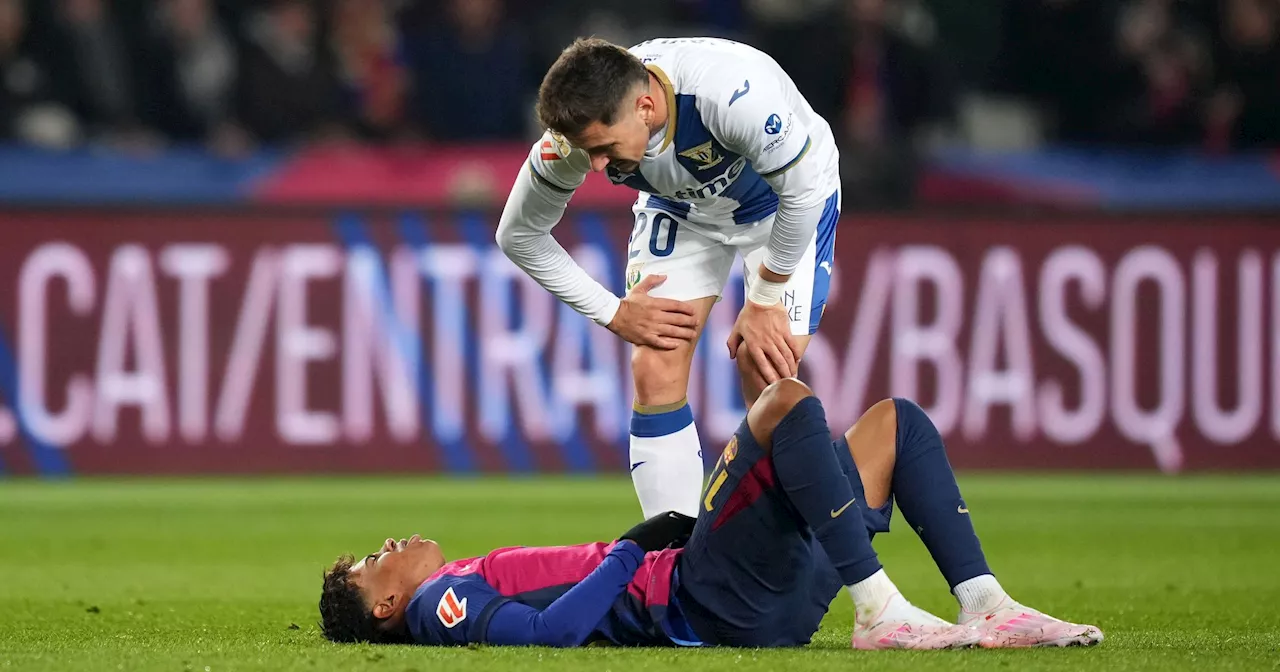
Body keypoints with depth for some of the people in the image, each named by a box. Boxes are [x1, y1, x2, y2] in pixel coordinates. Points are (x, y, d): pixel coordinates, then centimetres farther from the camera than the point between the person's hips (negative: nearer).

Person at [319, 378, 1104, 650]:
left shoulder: (479, 584, 31)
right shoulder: (441, 602, 3)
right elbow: (552, 630, -15)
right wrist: (635, 550, -8)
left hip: (771, 597, 9)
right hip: (707, 607, -9)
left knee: (896, 421, 10)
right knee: (788, 400, -23)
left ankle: (988, 606, -8)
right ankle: (882, 613, -27)